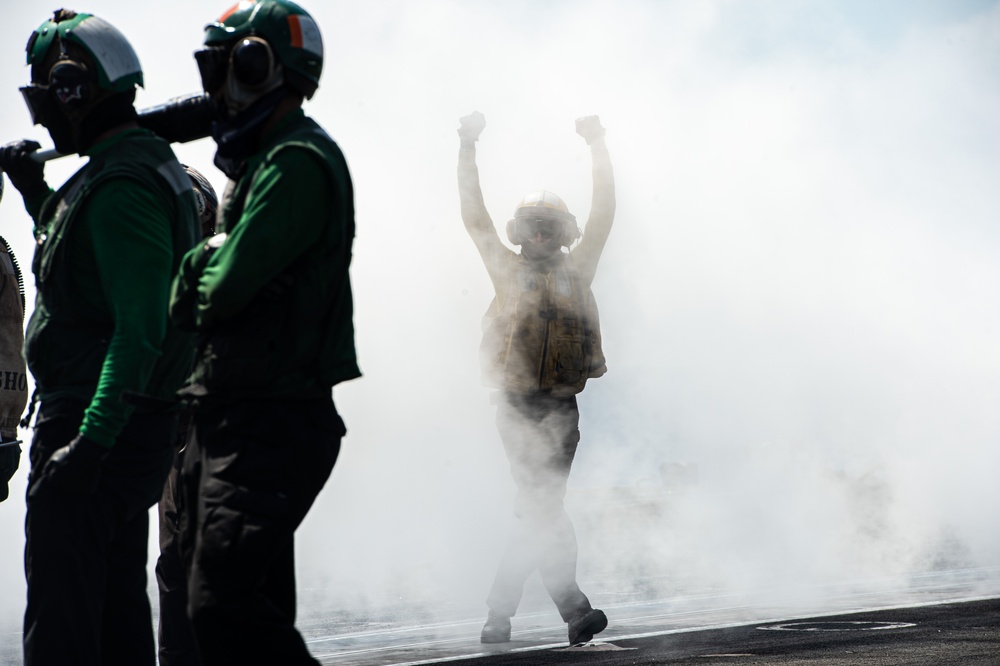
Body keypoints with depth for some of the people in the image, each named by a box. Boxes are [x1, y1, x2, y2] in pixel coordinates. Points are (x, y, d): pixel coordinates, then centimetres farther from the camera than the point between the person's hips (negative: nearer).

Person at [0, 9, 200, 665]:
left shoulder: (120, 187, -18)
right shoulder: (157, 163, 15)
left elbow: (141, 327, -26)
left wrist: (90, 443, -29)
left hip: (96, 427, -10)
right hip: (140, 428, 10)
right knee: (119, 607, 15)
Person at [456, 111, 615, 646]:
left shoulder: (578, 270, 12)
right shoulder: (508, 270, 9)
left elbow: (603, 214, 7)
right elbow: (474, 216, 8)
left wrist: (598, 146, 0)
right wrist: (468, 149, 4)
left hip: (562, 409, 2)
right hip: (517, 407, -2)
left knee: (537, 512, 3)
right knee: (542, 510, -11)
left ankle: (499, 611, 12)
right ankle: (574, 610, -14)